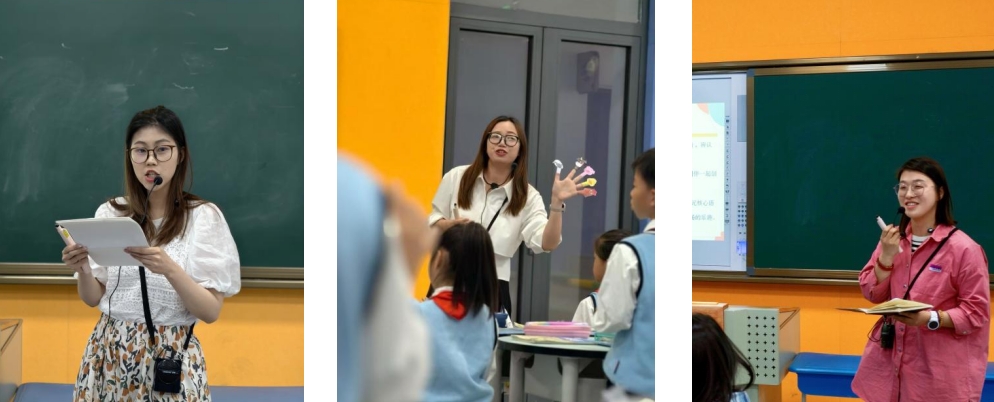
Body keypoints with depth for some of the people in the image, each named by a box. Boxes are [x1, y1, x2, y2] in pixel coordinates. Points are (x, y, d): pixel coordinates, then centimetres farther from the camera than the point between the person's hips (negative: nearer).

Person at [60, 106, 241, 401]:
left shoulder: (203, 217, -8)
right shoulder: (109, 214, 2)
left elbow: (211, 312, -11)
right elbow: (93, 299, 6)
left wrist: (169, 269, -26)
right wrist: (83, 270, -14)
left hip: (172, 358, -3)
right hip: (110, 354, 3)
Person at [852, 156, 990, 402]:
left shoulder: (963, 248, -11)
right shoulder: (893, 239, 7)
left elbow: (977, 313, -10)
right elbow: (872, 294, 6)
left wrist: (932, 319, -25)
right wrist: (886, 256, -9)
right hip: (890, 360, 5)